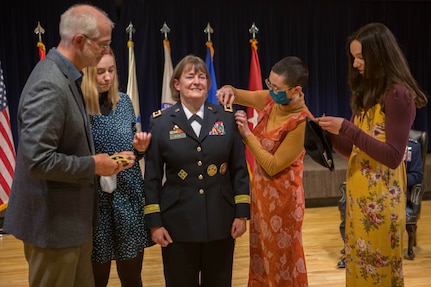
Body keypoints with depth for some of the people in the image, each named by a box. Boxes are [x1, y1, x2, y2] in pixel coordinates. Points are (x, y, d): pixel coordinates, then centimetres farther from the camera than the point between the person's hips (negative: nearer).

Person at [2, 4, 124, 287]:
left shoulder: (65, 76, 7)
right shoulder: (49, 86, -24)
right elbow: (37, 160, -28)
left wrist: (97, 158, 4)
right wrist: (93, 165, -18)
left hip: (71, 216, 9)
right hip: (53, 221, -9)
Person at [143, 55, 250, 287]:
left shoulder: (226, 117, 1)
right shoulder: (161, 122, -2)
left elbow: (239, 168, 2)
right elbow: (152, 176, -1)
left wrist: (242, 213, -2)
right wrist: (154, 222, -4)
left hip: (221, 221, 2)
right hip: (178, 224, -1)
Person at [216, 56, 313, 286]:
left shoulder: (302, 122, -25)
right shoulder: (271, 100, -5)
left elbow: (273, 166, -23)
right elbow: (241, 96, 8)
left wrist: (247, 134, -24)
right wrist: (229, 91, -15)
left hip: (281, 195, -7)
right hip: (260, 189, 8)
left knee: (282, 256, 10)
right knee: (262, 252, 21)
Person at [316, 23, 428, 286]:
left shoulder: (398, 94, -13)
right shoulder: (368, 92, 13)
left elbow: (393, 157, -18)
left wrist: (348, 129, -21)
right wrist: (331, 133, -2)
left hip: (380, 199, -8)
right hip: (358, 195, 8)